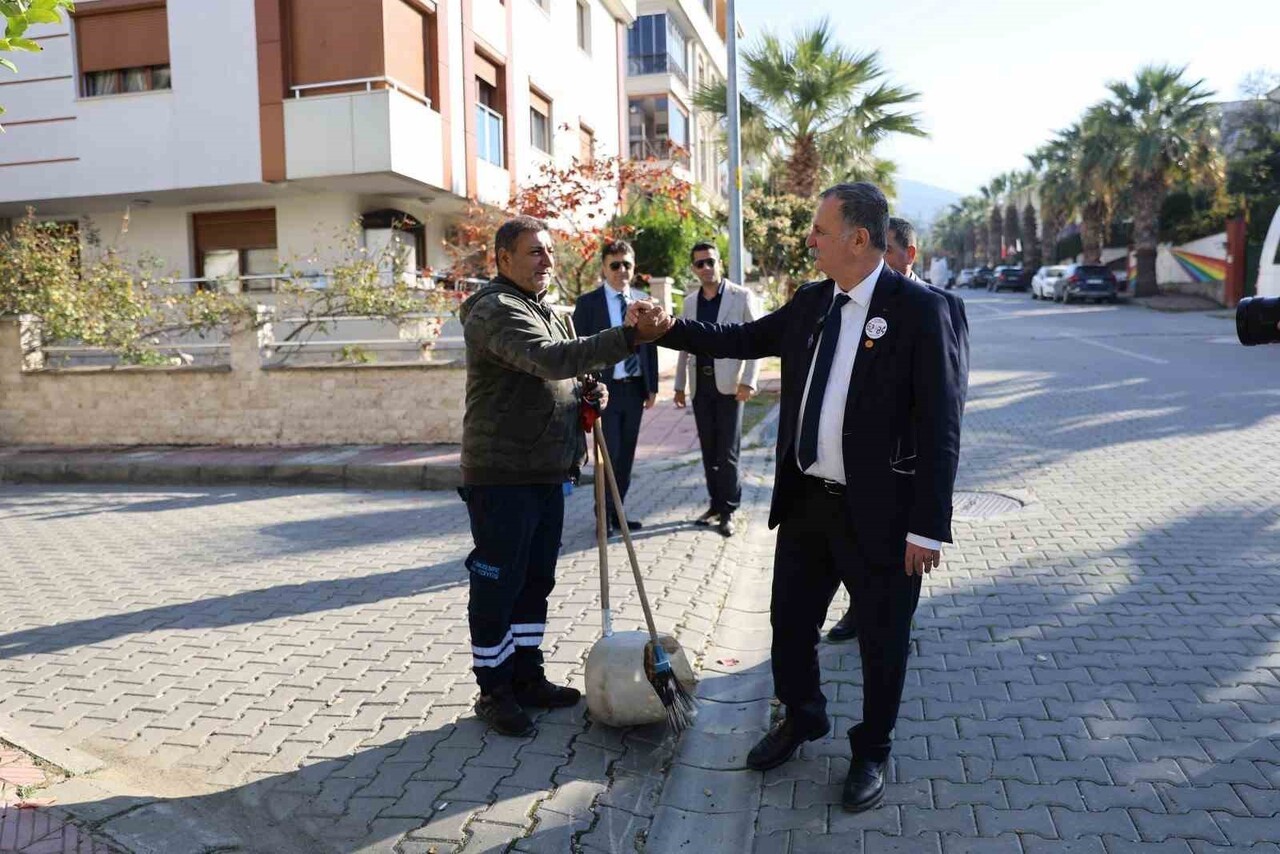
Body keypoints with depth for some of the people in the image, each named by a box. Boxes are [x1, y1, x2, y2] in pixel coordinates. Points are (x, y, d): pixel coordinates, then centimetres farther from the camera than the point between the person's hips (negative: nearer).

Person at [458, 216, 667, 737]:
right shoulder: (495, 310, -14)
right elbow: (551, 359, -31)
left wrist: (585, 394, 6)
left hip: (546, 471, 9)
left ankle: (527, 676, 30)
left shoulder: (542, 309, 18)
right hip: (501, 474, -9)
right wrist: (630, 336, -37)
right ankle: (493, 689, 16)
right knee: (497, 585, 2)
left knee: (535, 581, 16)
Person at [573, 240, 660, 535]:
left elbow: (650, 347, 12)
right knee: (608, 453, -2)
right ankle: (603, 515, 12)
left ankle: (617, 511, 22)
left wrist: (652, 387, 9)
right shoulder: (588, 302, -3)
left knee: (626, 454, 10)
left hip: (635, 389, 4)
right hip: (606, 388, -4)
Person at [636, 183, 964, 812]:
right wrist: (671, 329, 5)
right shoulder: (809, 302, 5)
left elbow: (939, 424, -16)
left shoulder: (919, 309, -14)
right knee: (790, 623, 19)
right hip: (805, 500, 6)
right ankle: (802, 718, 46)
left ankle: (871, 753, 37)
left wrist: (928, 526, -17)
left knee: (881, 640, 13)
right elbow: (742, 339, 18)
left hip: (878, 510, -6)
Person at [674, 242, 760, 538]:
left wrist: (748, 381, -14)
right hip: (700, 385, 5)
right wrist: (680, 385, 11)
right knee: (708, 450, 10)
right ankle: (716, 503, 21)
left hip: (729, 383, -4)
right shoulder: (690, 301, 10)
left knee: (727, 451, -2)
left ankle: (729, 510, 8)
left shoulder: (741, 296, -3)